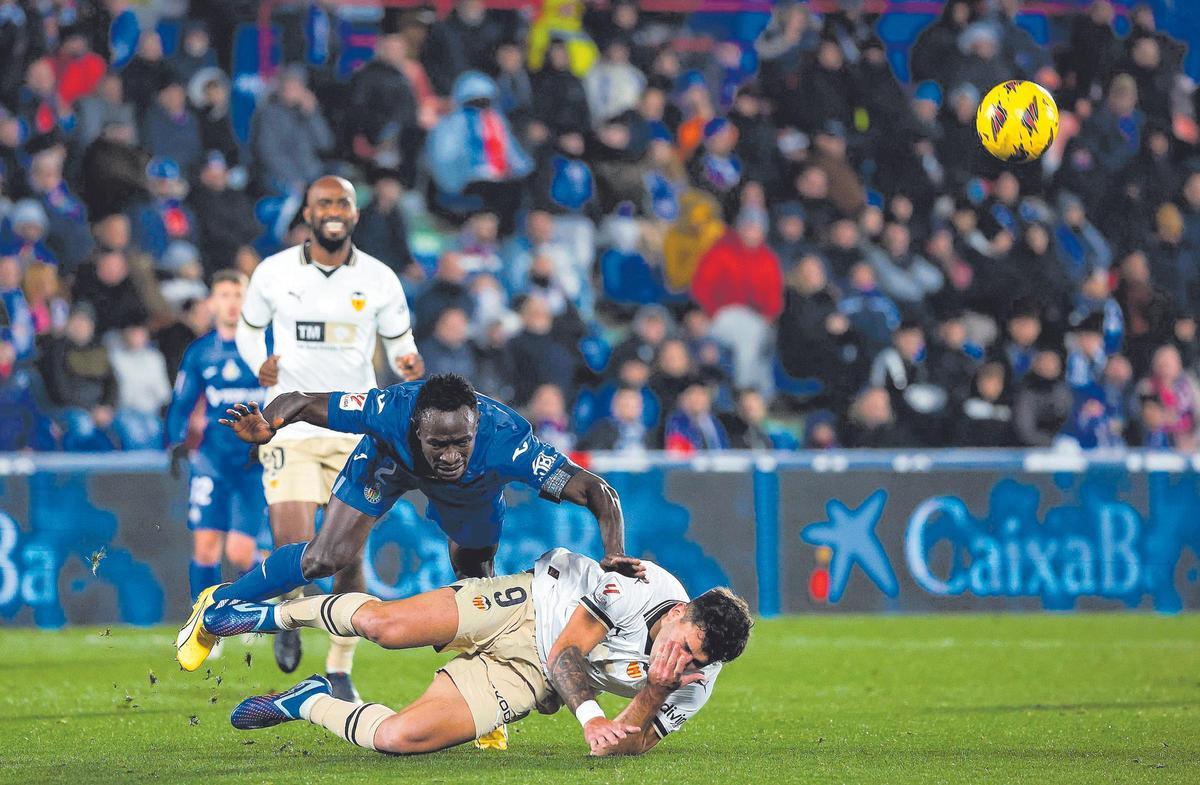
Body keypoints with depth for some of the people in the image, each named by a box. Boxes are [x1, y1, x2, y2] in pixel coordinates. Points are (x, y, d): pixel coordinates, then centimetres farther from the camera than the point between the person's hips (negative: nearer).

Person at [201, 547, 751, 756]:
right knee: (379, 623, -20)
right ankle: (274, 615, 14)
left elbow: (623, 746, -17)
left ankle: (310, 705, 10)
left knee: (398, 736, -22)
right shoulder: (646, 588, -24)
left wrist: (654, 695, -37)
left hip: (527, 680, 1)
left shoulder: (694, 687, -17)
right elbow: (565, 650, -21)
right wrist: (590, 716, -40)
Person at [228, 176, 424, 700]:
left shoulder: (379, 280, 1)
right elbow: (248, 329, 15)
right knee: (294, 552, -16)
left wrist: (409, 364, -14)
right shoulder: (274, 273, 1)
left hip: (355, 430, 1)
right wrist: (259, 363, -6)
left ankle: (340, 669, 16)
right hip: (290, 425, -1)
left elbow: (400, 343, 10)